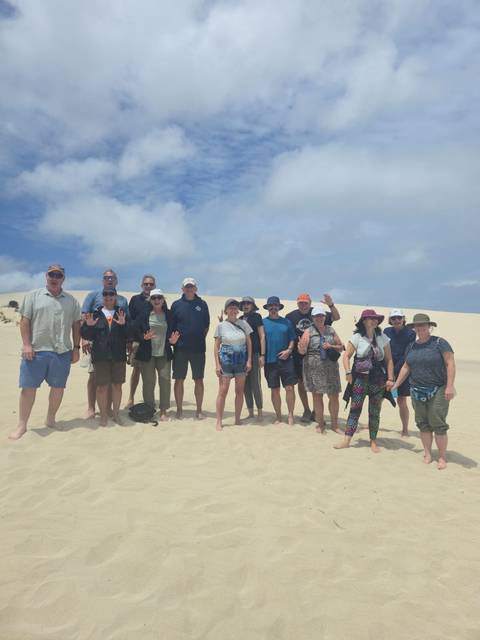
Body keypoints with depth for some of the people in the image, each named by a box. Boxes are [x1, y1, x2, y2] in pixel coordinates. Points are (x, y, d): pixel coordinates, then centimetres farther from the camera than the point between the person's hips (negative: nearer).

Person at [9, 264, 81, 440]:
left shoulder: (71, 300, 10)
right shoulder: (33, 296, 4)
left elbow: (76, 325, 11)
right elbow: (25, 320, 0)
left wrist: (76, 347, 6)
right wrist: (26, 344, -9)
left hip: (62, 352, 2)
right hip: (36, 350, -2)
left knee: (58, 387, 8)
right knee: (28, 387, 2)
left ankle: (50, 419, 26)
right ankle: (22, 425, 13)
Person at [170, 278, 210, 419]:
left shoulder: (202, 304, 7)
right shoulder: (176, 305, 6)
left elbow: (206, 325, 12)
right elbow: (171, 326, 8)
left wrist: (201, 338, 5)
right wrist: (174, 339, -2)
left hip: (198, 348, 0)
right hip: (180, 349, 0)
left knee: (199, 380, 5)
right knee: (179, 380, 4)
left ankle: (199, 410, 14)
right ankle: (179, 409, 15)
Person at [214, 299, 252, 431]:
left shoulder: (243, 324, 4)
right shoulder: (221, 326, -1)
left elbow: (249, 343, 6)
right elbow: (216, 346, 0)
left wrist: (249, 360, -1)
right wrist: (217, 364, -7)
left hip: (241, 360, 2)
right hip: (226, 359, -2)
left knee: (240, 391, 7)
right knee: (223, 391, -2)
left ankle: (237, 420, 19)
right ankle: (219, 422, 6)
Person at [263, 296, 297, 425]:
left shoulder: (286, 322, 9)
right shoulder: (263, 322, 4)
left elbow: (292, 339, 10)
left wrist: (289, 350, -6)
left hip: (285, 360, 1)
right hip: (270, 361, 0)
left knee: (289, 388, -2)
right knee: (275, 390, 7)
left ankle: (290, 415, 13)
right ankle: (278, 416, 21)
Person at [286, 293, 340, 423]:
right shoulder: (291, 316, 1)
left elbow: (336, 317, -1)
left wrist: (331, 305, -17)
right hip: (299, 356, 0)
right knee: (301, 383, 8)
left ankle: (316, 411, 20)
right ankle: (306, 410, 23)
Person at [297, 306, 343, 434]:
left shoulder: (331, 330, 9)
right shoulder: (308, 331, -1)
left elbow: (341, 347, 12)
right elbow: (302, 351, -7)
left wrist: (331, 346, -7)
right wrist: (302, 346, -30)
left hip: (330, 368, 3)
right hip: (314, 368, -2)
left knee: (334, 396, 3)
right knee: (317, 395, 5)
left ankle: (335, 424, 18)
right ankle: (320, 423, 18)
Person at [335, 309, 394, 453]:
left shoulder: (383, 338, 3)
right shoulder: (357, 337, -3)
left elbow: (388, 360, 4)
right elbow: (346, 356, -1)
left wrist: (390, 378, -2)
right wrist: (348, 372, -13)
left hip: (378, 380, 2)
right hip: (360, 378, -1)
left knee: (375, 412, 8)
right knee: (354, 409, 0)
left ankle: (373, 442, 20)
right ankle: (347, 440, 5)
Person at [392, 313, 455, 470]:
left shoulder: (439, 343, -6)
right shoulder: (412, 347, 11)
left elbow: (450, 363, -10)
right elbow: (406, 367, 18)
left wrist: (450, 386, -18)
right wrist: (396, 385, 16)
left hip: (437, 391, -5)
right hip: (417, 392, 5)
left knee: (438, 424, -4)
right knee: (423, 424, 8)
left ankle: (442, 457, 7)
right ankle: (427, 454, 17)